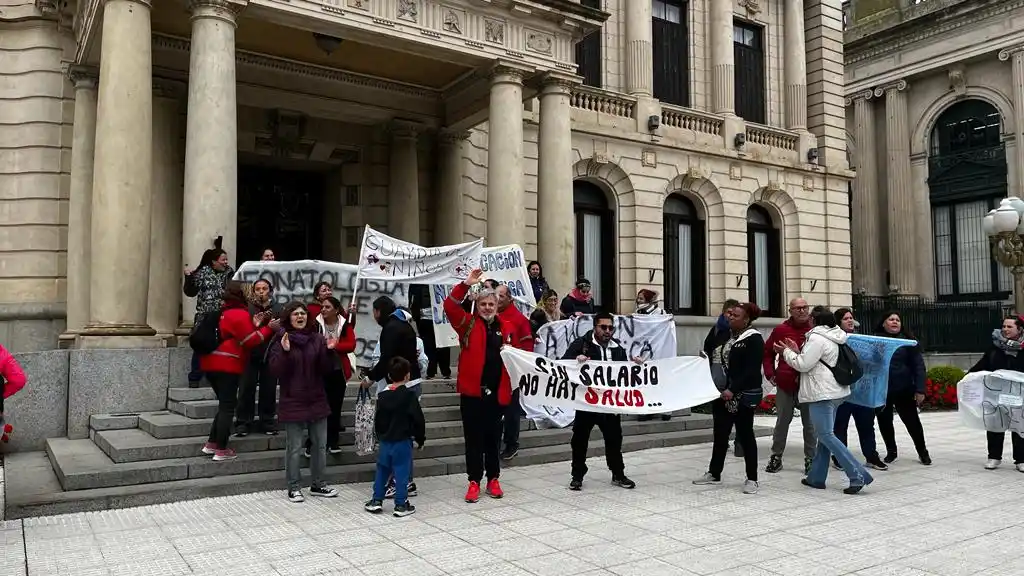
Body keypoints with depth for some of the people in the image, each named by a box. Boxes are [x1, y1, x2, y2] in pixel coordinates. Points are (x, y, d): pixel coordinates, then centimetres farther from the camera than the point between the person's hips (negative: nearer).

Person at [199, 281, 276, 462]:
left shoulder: (224, 312, 17)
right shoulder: (240, 314, -12)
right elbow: (251, 341, -14)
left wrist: (254, 325, 9)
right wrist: (268, 328, -10)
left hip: (211, 364, 9)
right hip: (227, 366, -9)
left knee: (225, 404, 19)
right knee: (228, 406, -2)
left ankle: (211, 444, 20)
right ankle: (221, 450, 1)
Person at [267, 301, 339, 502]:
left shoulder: (317, 340, 5)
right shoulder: (281, 342, -3)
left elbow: (326, 370, 2)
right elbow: (276, 371, -12)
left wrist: (329, 351, -13)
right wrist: (285, 352, -25)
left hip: (317, 401, 4)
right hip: (293, 402, -4)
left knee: (320, 445, 11)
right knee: (294, 448, 1)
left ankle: (317, 484, 24)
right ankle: (293, 487, 14)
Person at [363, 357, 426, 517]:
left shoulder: (382, 395, 3)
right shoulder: (409, 395, -12)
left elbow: (378, 419, 10)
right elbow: (418, 419, -11)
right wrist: (420, 438, 1)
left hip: (385, 440, 5)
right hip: (403, 441, -5)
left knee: (382, 470, 15)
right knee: (401, 472, 1)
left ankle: (376, 500, 20)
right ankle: (401, 504, 6)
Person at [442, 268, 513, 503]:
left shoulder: (506, 328, 9)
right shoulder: (468, 324, 1)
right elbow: (450, 307, -14)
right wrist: (466, 285, -23)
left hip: (497, 392, 2)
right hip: (472, 391, -2)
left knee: (493, 438, 12)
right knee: (473, 438, 5)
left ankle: (493, 479, 24)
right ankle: (474, 482, 14)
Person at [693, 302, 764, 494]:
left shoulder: (754, 339, -11)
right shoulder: (726, 335, 13)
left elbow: (751, 370, -18)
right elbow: (709, 350, 12)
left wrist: (733, 390, -23)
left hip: (743, 395, -7)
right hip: (721, 393, 7)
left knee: (745, 435, 1)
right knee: (720, 434, 13)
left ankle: (752, 478, 11)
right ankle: (714, 473, 23)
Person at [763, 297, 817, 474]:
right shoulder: (781, 330, 1)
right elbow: (767, 352, 10)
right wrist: (770, 373, 3)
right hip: (785, 384, 1)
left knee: (809, 423, 7)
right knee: (782, 421, 10)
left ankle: (810, 459, 18)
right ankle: (776, 456, 20)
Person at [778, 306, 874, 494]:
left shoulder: (817, 338, -15)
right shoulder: (832, 337, 15)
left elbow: (803, 365, -15)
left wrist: (787, 352, -1)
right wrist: (797, 351, 16)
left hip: (821, 393, -10)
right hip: (833, 392, 10)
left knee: (826, 436, -8)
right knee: (824, 435, 13)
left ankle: (858, 475, -11)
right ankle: (816, 477, 20)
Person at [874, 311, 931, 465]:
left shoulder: (907, 340, 0)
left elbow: (918, 366, -3)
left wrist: (920, 389, -10)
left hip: (904, 389, -1)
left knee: (912, 421, 5)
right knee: (884, 422, 9)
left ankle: (923, 452, 22)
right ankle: (891, 451, 26)